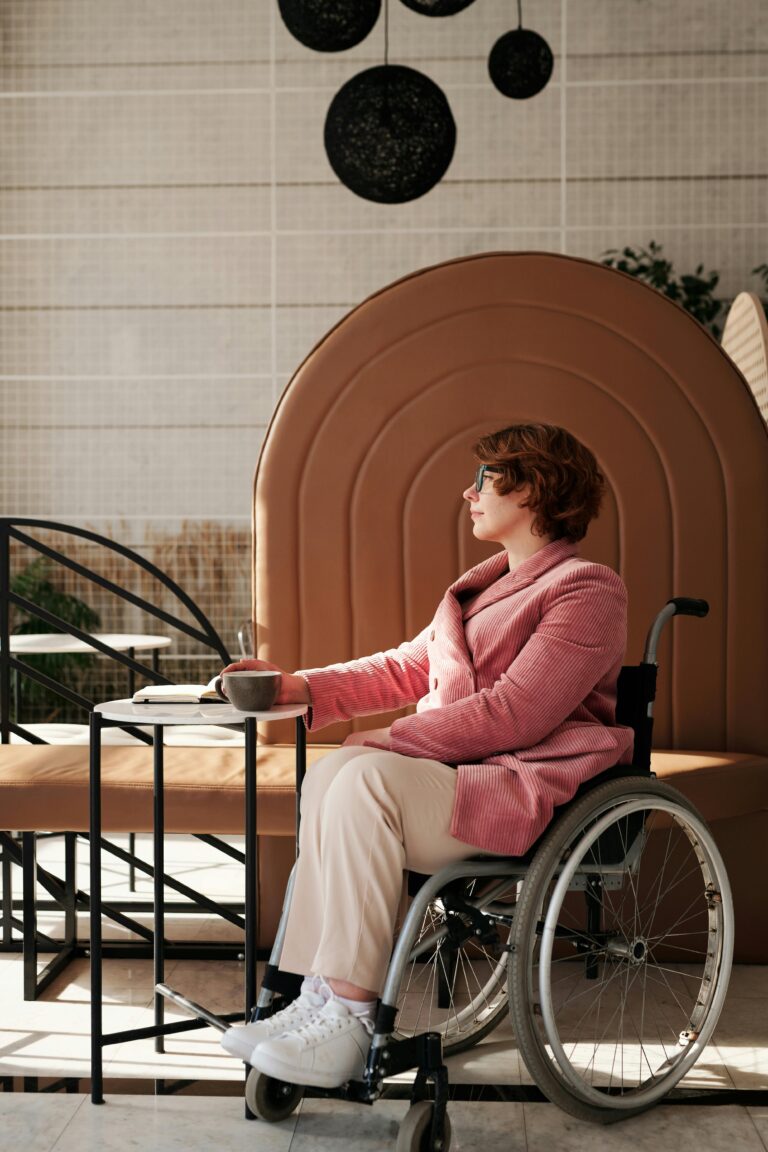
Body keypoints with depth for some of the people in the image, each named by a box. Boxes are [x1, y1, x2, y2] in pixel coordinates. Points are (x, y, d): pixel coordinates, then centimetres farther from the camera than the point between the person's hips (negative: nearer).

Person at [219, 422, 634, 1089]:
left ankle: (348, 1022, -24)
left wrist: (389, 740, -17)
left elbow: (513, 713, -18)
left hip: (534, 790, -8)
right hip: (459, 772, 8)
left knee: (366, 779, -29)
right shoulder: (487, 583, 24)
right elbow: (409, 668, 23)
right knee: (330, 775, -18)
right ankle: (320, 998, -21)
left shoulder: (588, 590, -7)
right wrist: (302, 688, 12)